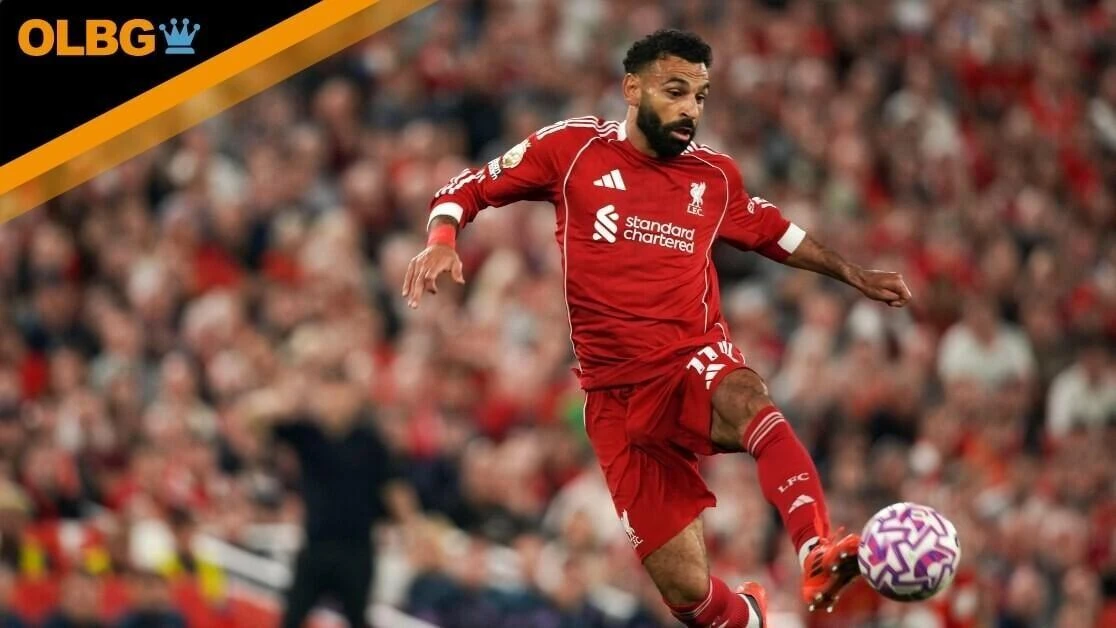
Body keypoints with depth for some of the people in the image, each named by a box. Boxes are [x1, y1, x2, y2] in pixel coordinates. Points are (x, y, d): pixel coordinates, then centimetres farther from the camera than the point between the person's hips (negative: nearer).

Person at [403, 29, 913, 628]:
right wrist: (441, 240, -13)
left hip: (697, 366, 1)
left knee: (747, 401, -40)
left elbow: (774, 232, 30)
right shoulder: (572, 149, 1)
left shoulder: (715, 175, 9)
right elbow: (463, 190, 8)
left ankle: (820, 556, -57)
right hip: (617, 393, -1)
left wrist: (854, 274, 27)